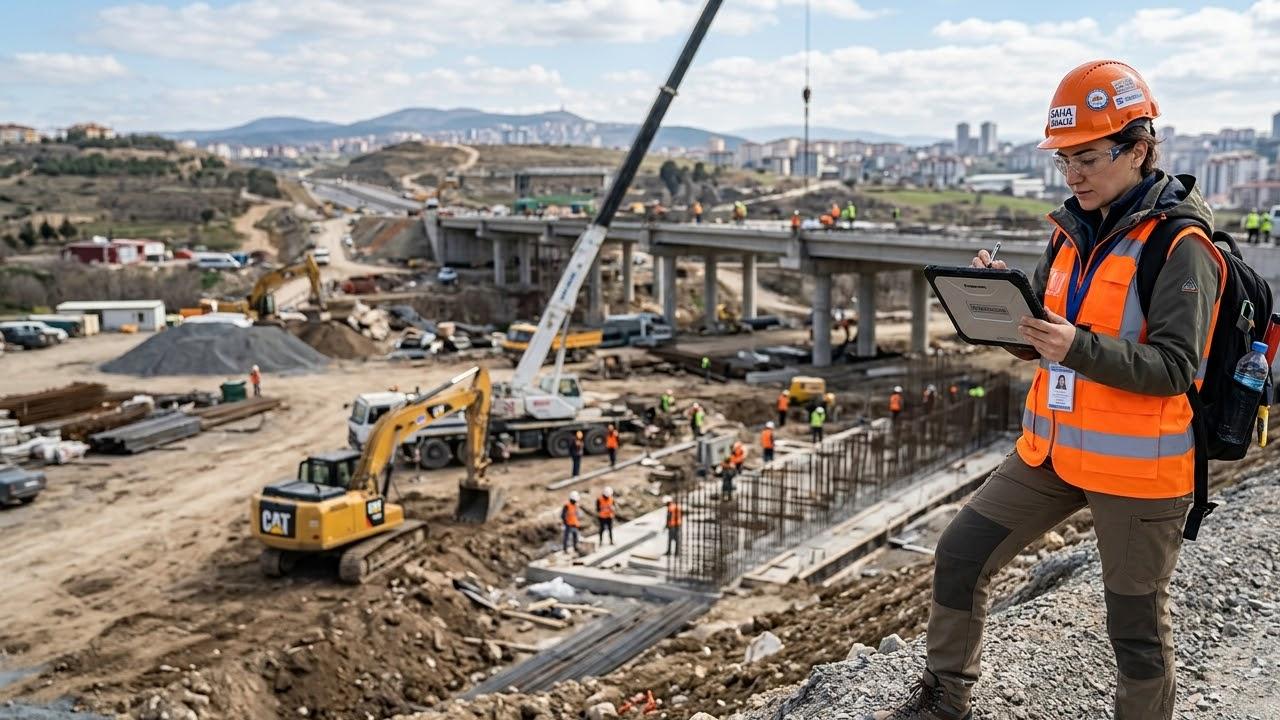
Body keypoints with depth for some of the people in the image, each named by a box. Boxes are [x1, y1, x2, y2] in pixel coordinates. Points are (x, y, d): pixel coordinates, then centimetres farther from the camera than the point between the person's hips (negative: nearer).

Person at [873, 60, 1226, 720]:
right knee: (960, 552, 9)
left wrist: (1078, 348, -34)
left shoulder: (1180, 248, -14)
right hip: (1051, 449, 7)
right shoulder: (1073, 231, 7)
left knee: (1135, 620, 6)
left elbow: (1174, 369, -20)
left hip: (1136, 467, -7)